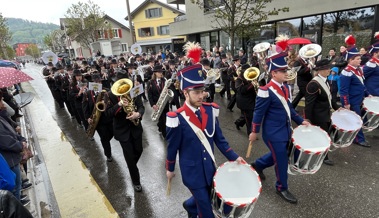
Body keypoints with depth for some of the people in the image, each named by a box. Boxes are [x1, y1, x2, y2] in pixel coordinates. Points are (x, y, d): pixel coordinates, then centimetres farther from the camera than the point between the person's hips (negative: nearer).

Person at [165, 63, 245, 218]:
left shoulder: (210, 110, -7)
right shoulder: (177, 118, -22)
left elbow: (219, 138, 2)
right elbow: (172, 147, -10)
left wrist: (234, 157, -2)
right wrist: (169, 169, 2)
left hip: (209, 167, 5)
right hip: (192, 171, -5)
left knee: (209, 198, 26)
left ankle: (189, 205, 54)